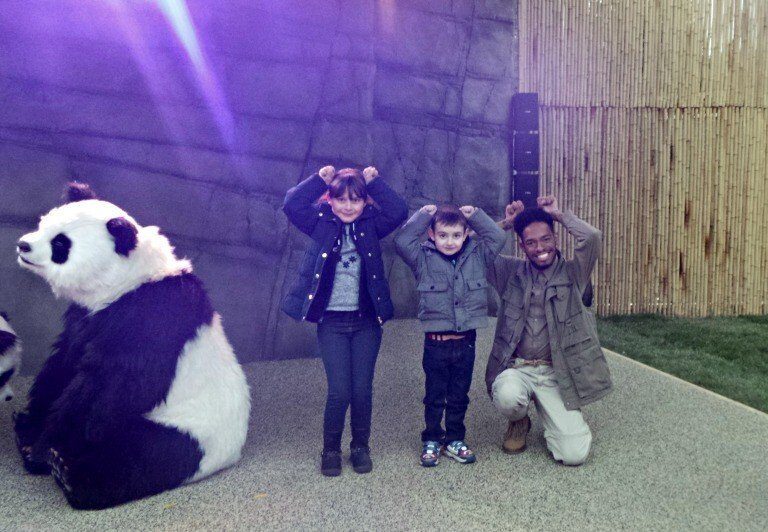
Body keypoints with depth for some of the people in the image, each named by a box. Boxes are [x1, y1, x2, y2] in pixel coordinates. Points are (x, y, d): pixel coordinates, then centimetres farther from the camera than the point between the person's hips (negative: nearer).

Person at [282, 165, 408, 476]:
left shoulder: (371, 225, 3)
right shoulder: (321, 224, 1)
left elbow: (399, 211, -11)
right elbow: (291, 204, -12)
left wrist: (374, 182, -9)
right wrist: (319, 180, -10)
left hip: (367, 321, 1)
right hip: (332, 322, -1)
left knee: (362, 390, 5)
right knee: (339, 391, -4)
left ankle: (361, 447, 27)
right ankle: (330, 450, 20)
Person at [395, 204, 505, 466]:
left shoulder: (477, 256, 4)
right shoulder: (423, 259, -4)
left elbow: (498, 238, 0)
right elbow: (402, 241, -15)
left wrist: (475, 215, 0)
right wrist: (422, 216, -10)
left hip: (466, 341, 2)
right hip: (436, 343, -2)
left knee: (459, 397, 15)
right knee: (434, 397, 11)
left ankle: (454, 440, 31)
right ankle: (431, 441, 27)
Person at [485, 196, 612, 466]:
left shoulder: (572, 273, 2)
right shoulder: (511, 271, 6)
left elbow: (592, 238, -16)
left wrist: (559, 214, -3)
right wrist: (506, 222, 0)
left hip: (556, 374, 0)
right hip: (515, 368, 1)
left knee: (574, 454, -14)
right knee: (508, 397, -36)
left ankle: (551, 417, 23)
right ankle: (519, 422, 4)